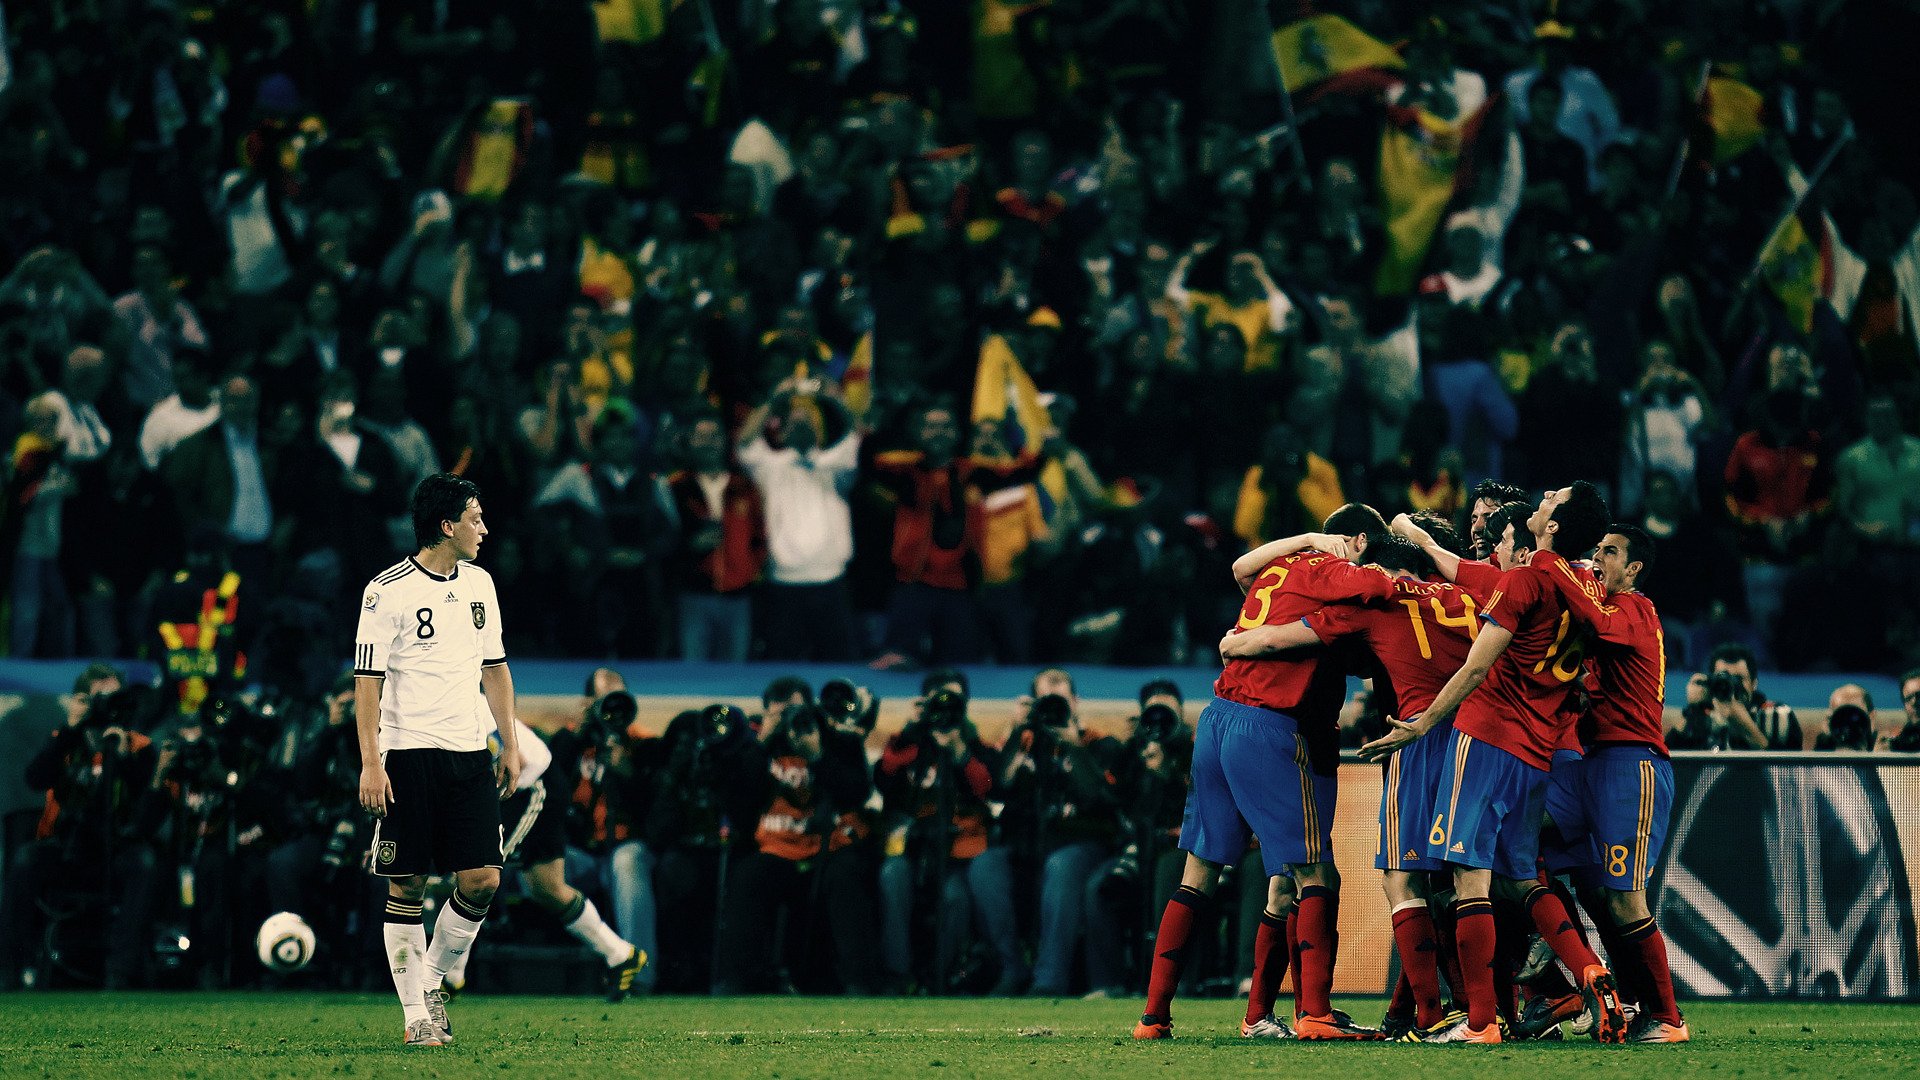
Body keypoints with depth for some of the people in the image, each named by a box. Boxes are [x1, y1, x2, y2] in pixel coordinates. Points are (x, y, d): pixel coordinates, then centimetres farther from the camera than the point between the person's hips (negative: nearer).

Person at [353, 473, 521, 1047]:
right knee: (408, 887, -2)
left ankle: (432, 980, 17)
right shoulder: (388, 591, -7)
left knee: (482, 881, -3)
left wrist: (510, 745, 16)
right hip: (408, 755, -5)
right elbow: (367, 681, -8)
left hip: (470, 753, 5)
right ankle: (415, 1013, 5)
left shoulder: (479, 584, 12)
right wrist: (371, 764, -14)